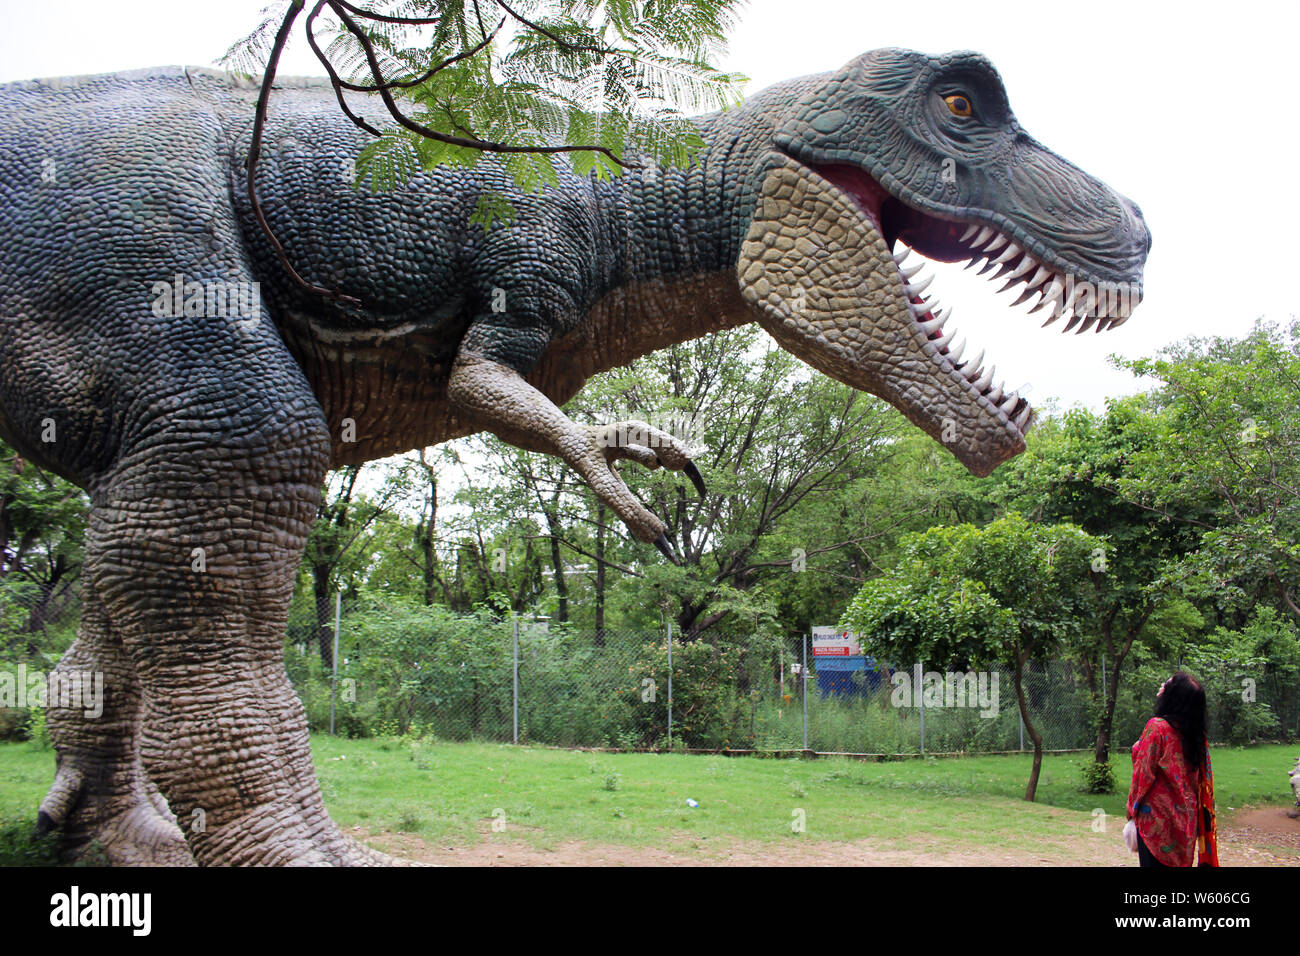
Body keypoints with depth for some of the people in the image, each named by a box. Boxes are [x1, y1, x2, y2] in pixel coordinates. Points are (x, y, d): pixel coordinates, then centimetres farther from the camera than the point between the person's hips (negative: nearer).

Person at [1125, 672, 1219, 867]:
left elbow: (1143, 773, -13)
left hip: (1157, 816, -7)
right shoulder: (1198, 734, 4)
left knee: (1154, 862, 0)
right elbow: (1203, 779, 10)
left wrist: (1132, 808, -3)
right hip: (1185, 818, 7)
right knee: (1178, 861, 14)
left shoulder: (1157, 727, -16)